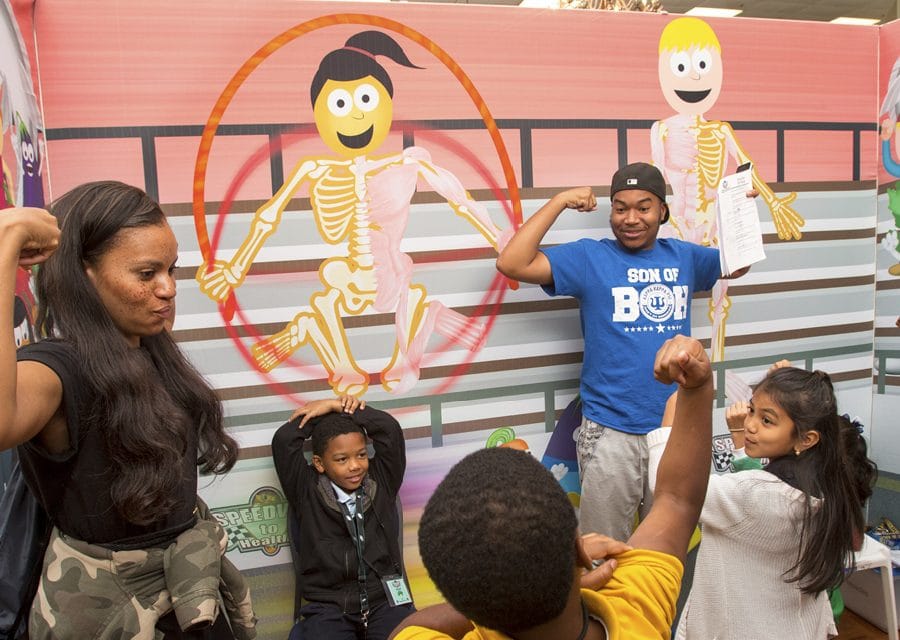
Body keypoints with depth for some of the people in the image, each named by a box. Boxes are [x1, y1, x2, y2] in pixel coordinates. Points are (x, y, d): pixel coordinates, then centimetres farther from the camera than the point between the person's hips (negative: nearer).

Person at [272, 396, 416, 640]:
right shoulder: (307, 492, 4)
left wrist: (346, 408, 3)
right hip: (329, 607, -1)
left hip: (386, 601, 2)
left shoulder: (381, 481, 8)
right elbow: (283, 441, -5)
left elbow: (391, 430, -1)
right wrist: (330, 407, 3)